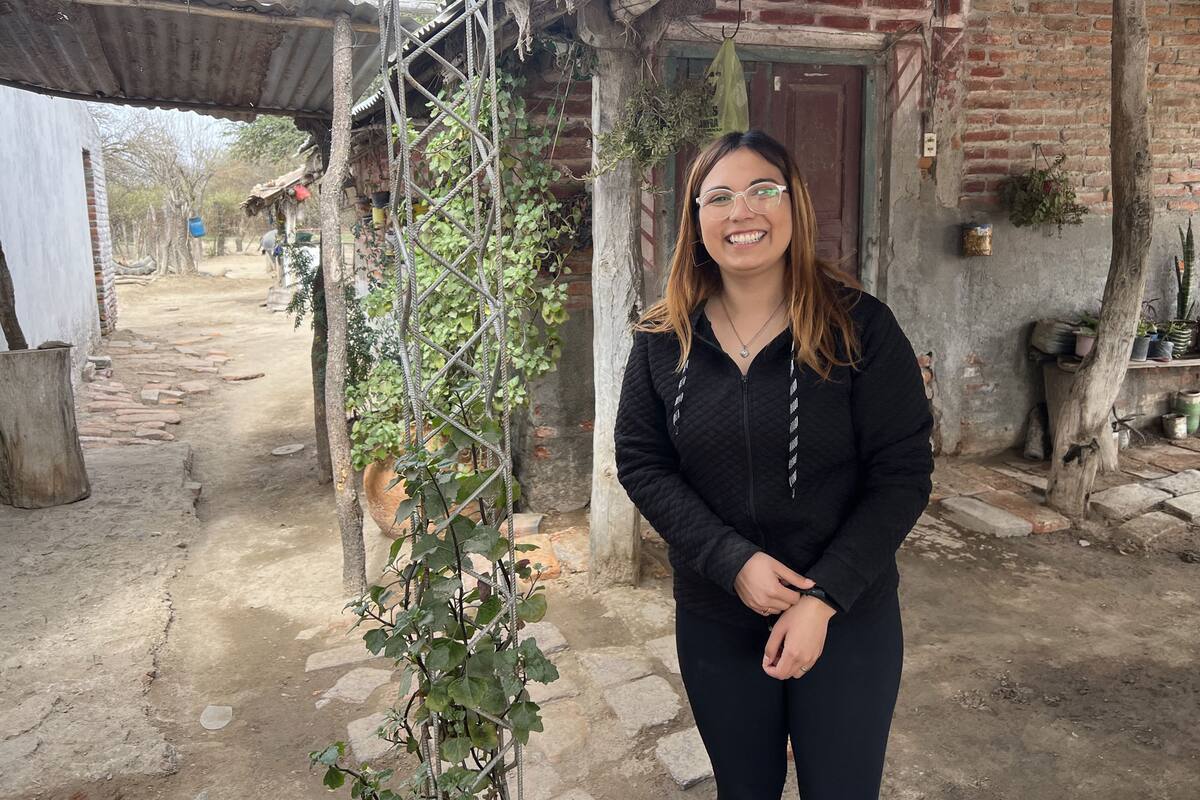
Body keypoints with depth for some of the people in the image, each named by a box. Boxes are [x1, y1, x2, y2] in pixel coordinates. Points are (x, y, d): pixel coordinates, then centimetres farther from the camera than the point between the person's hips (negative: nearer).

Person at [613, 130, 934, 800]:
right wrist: (733, 561, -17)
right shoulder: (664, 340, -4)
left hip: (848, 621, -2)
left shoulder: (860, 326, -12)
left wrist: (823, 598, -18)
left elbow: (903, 472, -12)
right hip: (713, 621, 3)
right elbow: (641, 462, -4)